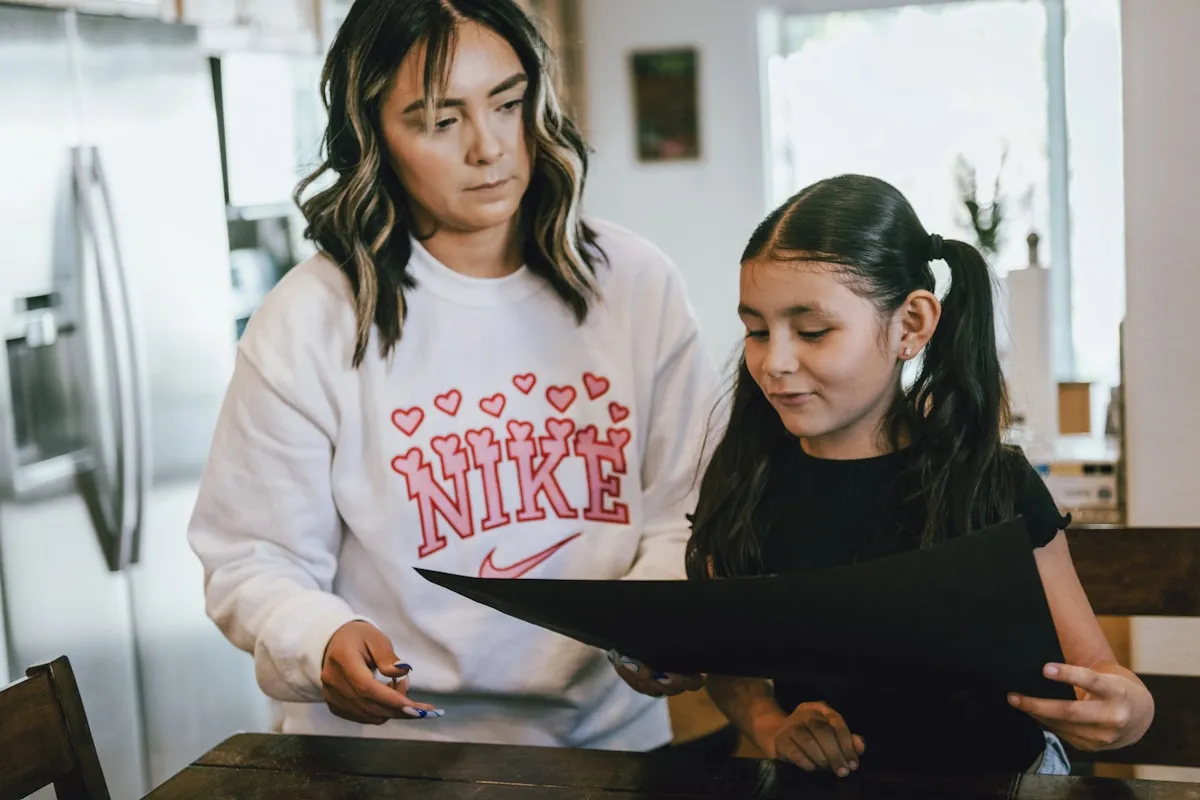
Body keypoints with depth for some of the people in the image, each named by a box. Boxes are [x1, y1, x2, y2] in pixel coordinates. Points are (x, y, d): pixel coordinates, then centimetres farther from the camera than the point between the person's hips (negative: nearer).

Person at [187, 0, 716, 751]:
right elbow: (253, 560, -2)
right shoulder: (309, 322, -5)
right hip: (391, 751, -2)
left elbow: (687, 511, 8)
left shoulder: (637, 282, 4)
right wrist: (320, 641, -22)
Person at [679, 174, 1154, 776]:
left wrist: (1127, 709, -24)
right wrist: (772, 730, -9)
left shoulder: (997, 487, -7)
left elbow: (1091, 669, -4)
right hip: (820, 787, 2)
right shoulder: (740, 485, 0)